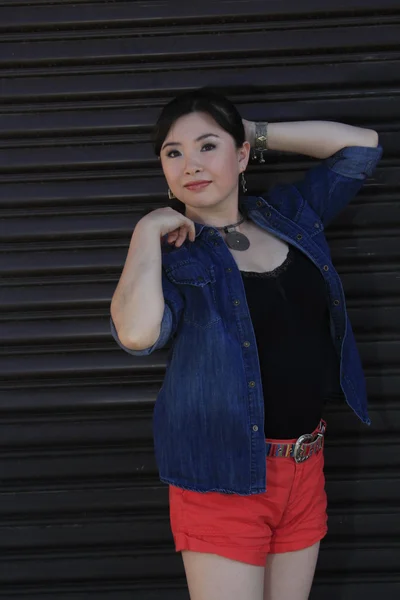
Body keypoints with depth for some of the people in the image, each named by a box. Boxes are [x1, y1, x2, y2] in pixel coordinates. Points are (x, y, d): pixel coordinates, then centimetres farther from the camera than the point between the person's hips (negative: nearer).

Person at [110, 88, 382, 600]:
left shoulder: (289, 216, 6)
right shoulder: (171, 255, -8)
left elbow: (361, 145, 11)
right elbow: (137, 333, -29)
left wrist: (257, 133, 6)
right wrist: (147, 230, -17)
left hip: (305, 466, 5)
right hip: (223, 476, -4)